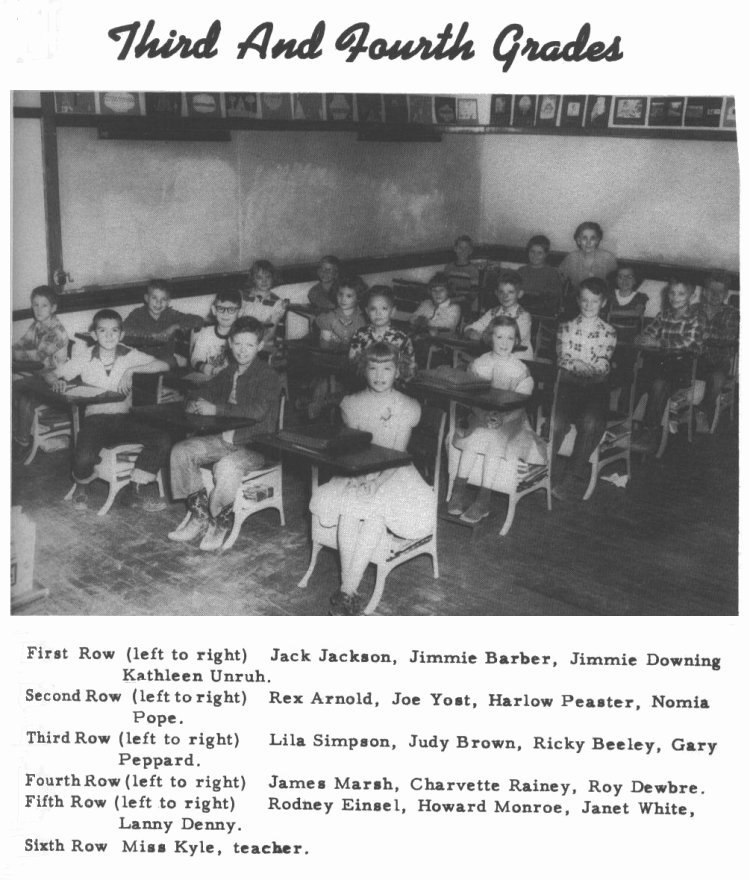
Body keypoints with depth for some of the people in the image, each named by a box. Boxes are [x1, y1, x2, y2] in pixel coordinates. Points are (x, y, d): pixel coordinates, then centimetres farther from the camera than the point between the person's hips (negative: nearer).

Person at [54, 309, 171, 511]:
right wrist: (59, 382, -12)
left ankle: (134, 491, -3)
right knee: (83, 458, -31)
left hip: (123, 418, 2)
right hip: (95, 418, -2)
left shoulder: (129, 355, 3)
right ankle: (81, 487, 9)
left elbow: (164, 365, -7)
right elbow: (52, 374, 13)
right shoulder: (84, 357, 3)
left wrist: (131, 369, -18)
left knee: (162, 441, -20)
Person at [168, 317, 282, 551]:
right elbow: (204, 391, 22)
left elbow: (258, 410, -26)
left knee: (226, 466, -36)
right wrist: (194, 403, -4)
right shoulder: (230, 372, 12)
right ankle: (199, 515, -1)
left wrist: (215, 409, -23)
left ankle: (220, 523, -11)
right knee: (180, 451, -7)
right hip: (227, 437, 8)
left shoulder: (268, 376, -11)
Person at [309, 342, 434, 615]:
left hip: (393, 473, -2)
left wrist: (378, 477, -24)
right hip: (355, 471, 2)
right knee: (348, 506, -32)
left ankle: (347, 590, -34)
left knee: (377, 511, -33)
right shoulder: (351, 404, 5)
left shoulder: (409, 408, -1)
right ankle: (349, 590, -32)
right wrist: (358, 472, -19)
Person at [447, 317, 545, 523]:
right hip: (481, 416, 2)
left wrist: (502, 419, -25)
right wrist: (484, 415, -21)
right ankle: (460, 491, -22)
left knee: (495, 440, -30)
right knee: (474, 438, -29)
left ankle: (483, 501, -28)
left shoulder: (520, 370, -1)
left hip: (509, 420, -2)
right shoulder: (478, 364, 4)